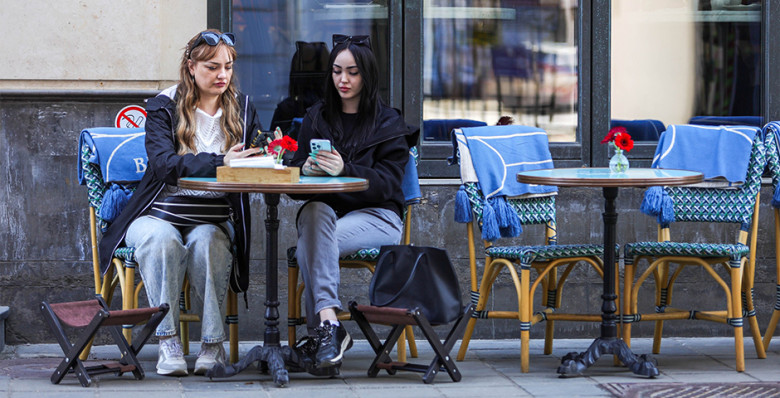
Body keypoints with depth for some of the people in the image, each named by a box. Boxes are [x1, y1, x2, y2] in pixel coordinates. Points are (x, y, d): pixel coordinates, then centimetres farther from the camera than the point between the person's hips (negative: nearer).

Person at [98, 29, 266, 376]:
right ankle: (167, 341, -29)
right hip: (160, 214, -2)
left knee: (206, 241, -33)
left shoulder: (242, 108, 13)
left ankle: (213, 343, -27)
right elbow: (163, 163, -17)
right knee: (161, 238, -35)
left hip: (215, 220, 2)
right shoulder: (164, 107, 0)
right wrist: (220, 162, -32)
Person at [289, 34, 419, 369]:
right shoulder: (316, 117, 17)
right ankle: (328, 320, -46)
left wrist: (344, 170, -25)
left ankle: (321, 327, -32)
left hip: (375, 214, -3)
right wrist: (306, 169, -13)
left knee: (311, 244, -33)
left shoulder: (388, 123, 6)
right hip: (326, 208, 3)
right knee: (315, 212, -37)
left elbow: (387, 183, -7)